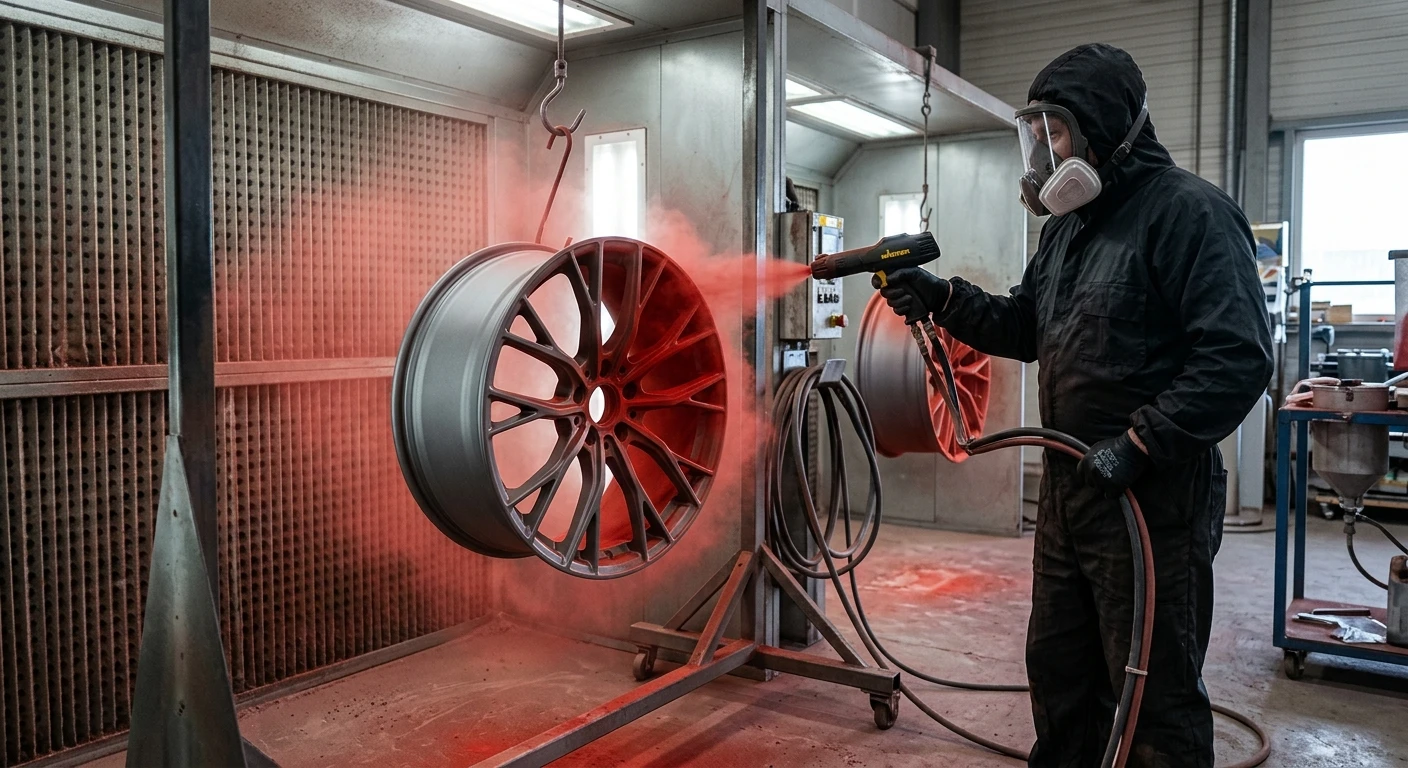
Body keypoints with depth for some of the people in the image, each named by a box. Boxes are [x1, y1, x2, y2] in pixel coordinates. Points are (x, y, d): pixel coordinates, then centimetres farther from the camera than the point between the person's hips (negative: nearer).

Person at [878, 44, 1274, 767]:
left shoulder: (1188, 212, -13)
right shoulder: (1069, 224, 14)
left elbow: (1238, 356, -21)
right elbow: (1024, 327, 19)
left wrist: (1139, 442, -23)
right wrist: (943, 298, 5)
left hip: (1153, 494, -8)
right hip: (1068, 486, 9)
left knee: (1157, 693, 4)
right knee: (1058, 672, 21)